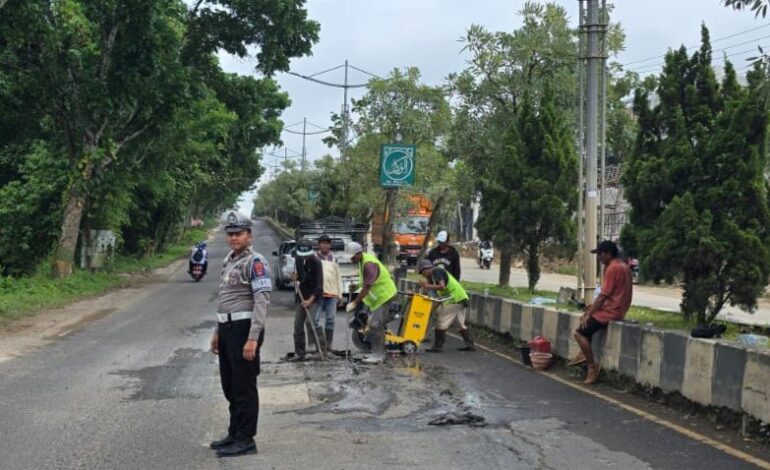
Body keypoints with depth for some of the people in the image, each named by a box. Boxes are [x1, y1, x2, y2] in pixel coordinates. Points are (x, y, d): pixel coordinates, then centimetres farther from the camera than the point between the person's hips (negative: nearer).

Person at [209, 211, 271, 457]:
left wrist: (253, 338, -24)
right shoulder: (229, 261, 17)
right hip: (227, 328, 9)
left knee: (244, 387, -3)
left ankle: (246, 440, 5)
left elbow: (262, 302, -19)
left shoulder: (255, 262, -12)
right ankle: (234, 433, 27)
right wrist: (217, 331, 21)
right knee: (230, 386, 16)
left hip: (244, 329, -9)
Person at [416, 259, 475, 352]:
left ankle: (437, 346, -3)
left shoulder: (436, 271, -8)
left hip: (454, 299, -10)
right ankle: (469, 344, 16)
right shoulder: (439, 271, 23)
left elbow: (442, 286, -20)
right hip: (462, 298, 10)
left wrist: (427, 286, -14)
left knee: (441, 323, -4)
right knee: (460, 324, 18)